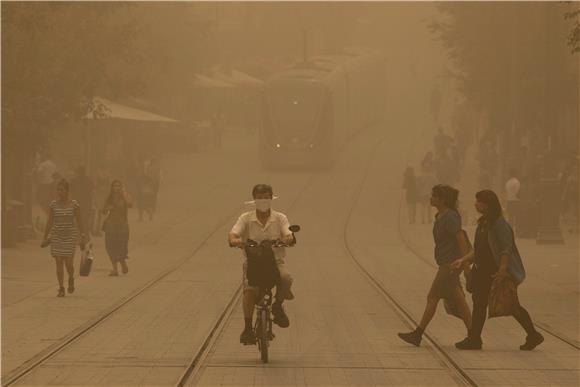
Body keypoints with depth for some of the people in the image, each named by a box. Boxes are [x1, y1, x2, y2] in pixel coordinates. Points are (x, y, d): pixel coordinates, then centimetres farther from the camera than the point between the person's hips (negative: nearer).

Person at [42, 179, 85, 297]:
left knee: (68, 263, -5)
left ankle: (71, 279, 28)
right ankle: (61, 288, 4)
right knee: (59, 263, -3)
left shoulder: (74, 204, -3)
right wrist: (45, 238, 8)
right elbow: (49, 222, 8)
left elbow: (79, 222, 0)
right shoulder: (53, 205, 2)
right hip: (56, 236, 2)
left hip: (70, 236, -2)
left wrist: (82, 238, -4)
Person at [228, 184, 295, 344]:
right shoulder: (246, 218, 4)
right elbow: (233, 234, -10)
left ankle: (278, 306, -3)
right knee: (249, 289, -27)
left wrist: (287, 239, -35)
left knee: (285, 278, -32)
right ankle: (247, 328, -14)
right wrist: (234, 240, -35)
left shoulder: (280, 218, 5)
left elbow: (290, 236, -9)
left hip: (275, 261, 0)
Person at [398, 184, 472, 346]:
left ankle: (417, 334, 0)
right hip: (445, 264, 10)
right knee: (458, 300, 8)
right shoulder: (440, 216, 14)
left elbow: (461, 240, -20)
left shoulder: (450, 218, -17)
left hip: (450, 264, -10)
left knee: (432, 298, -5)